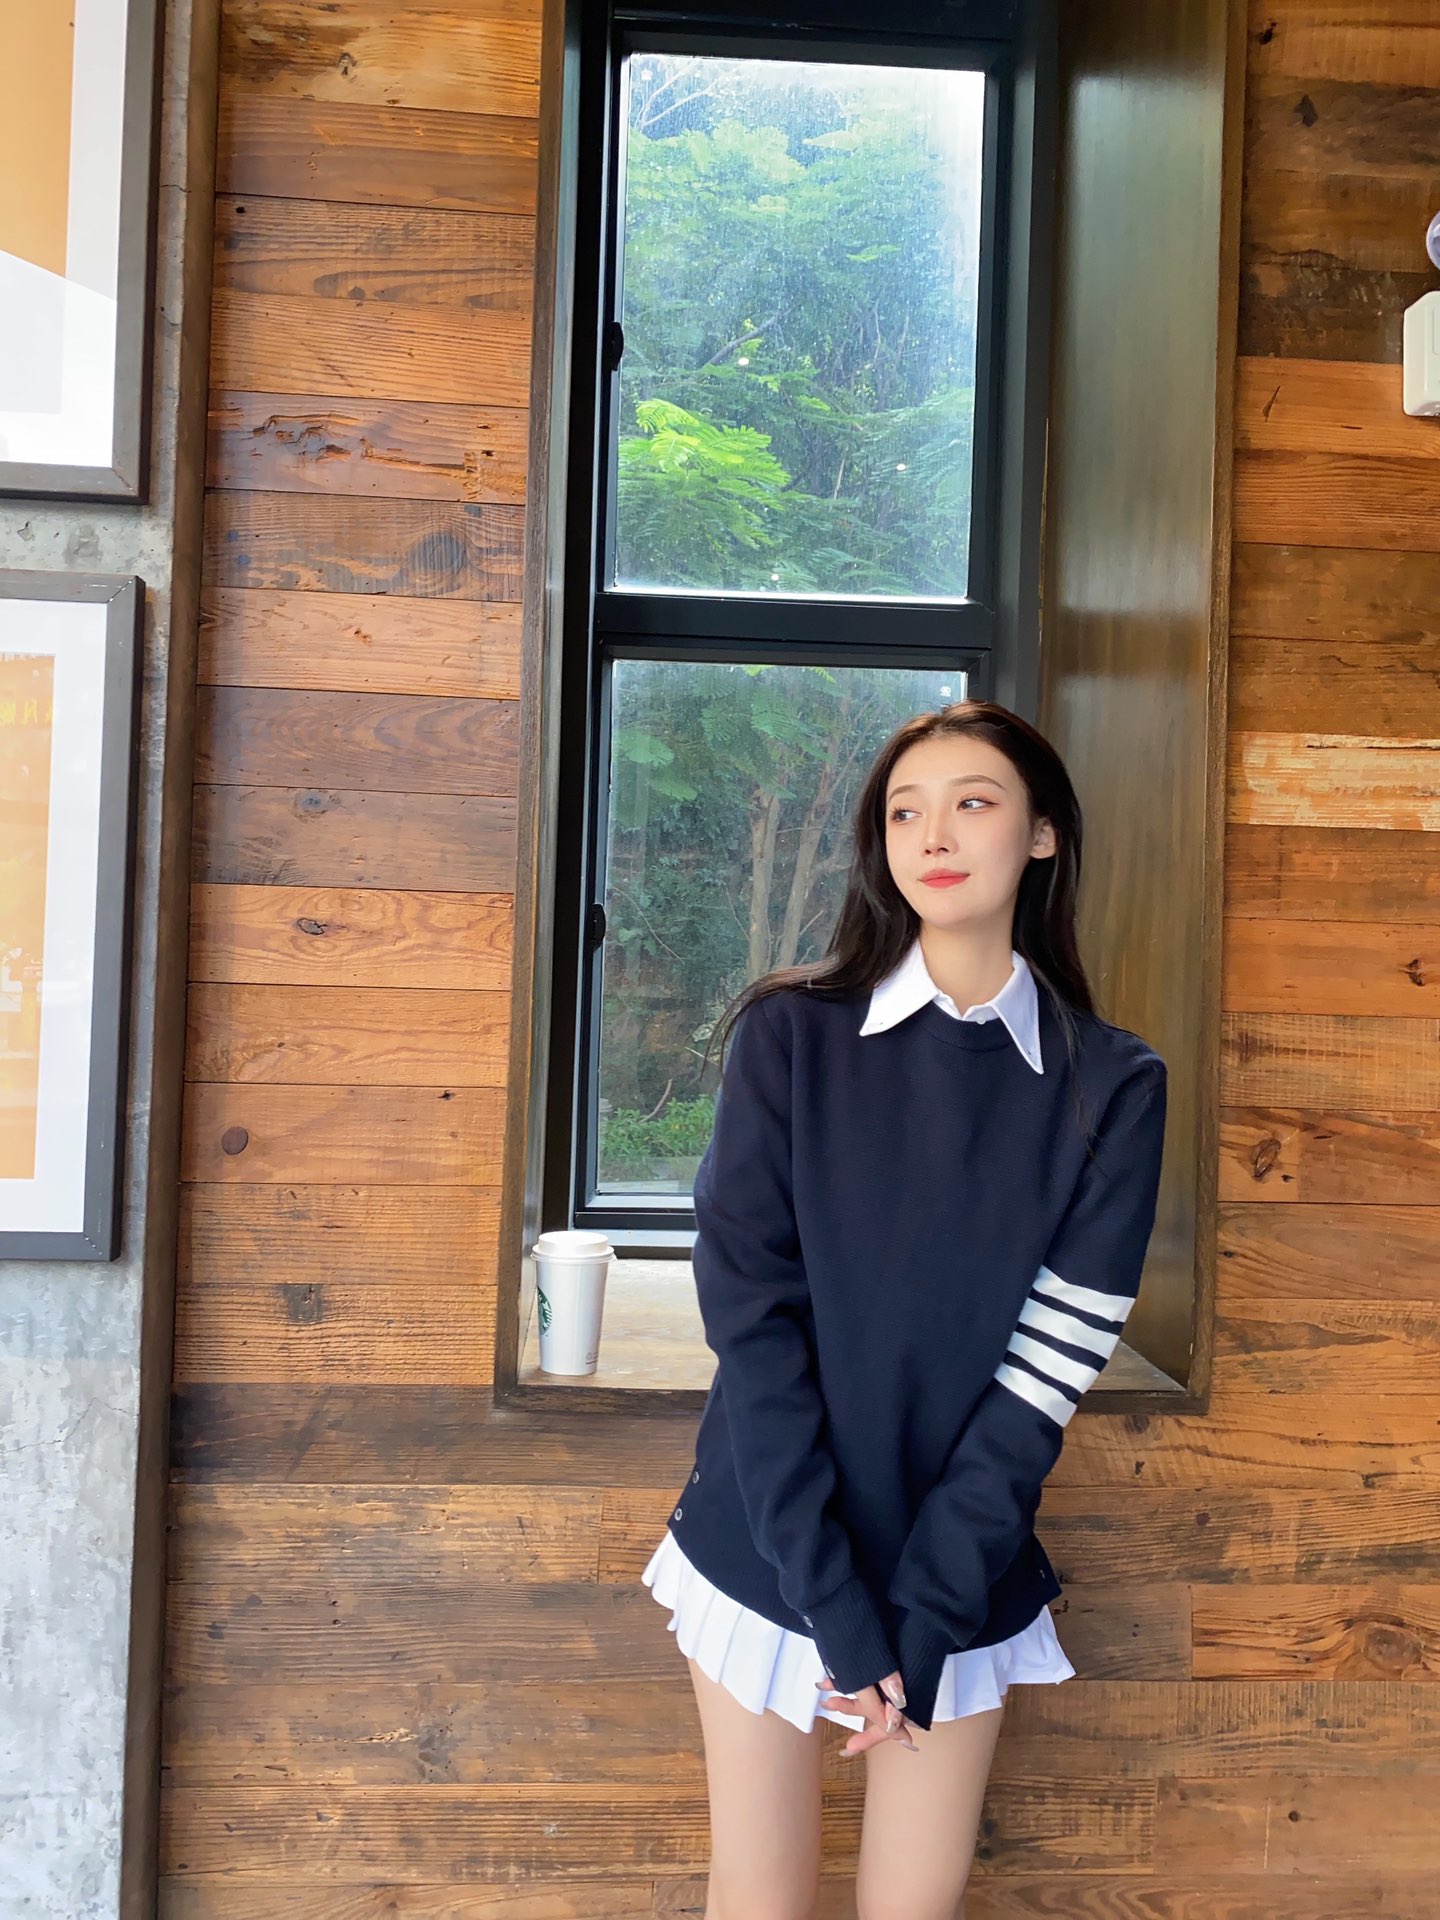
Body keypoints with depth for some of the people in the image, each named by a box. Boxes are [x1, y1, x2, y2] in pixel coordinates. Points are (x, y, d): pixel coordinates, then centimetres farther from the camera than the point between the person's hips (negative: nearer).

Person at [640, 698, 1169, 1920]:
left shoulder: (1112, 1086, -7)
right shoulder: (792, 1035, -9)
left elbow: (1047, 1371, -9)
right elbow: (749, 1313, -13)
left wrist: (923, 1620, -12)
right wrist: (834, 1601, -16)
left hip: (964, 1577, 1)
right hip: (767, 1552, 0)